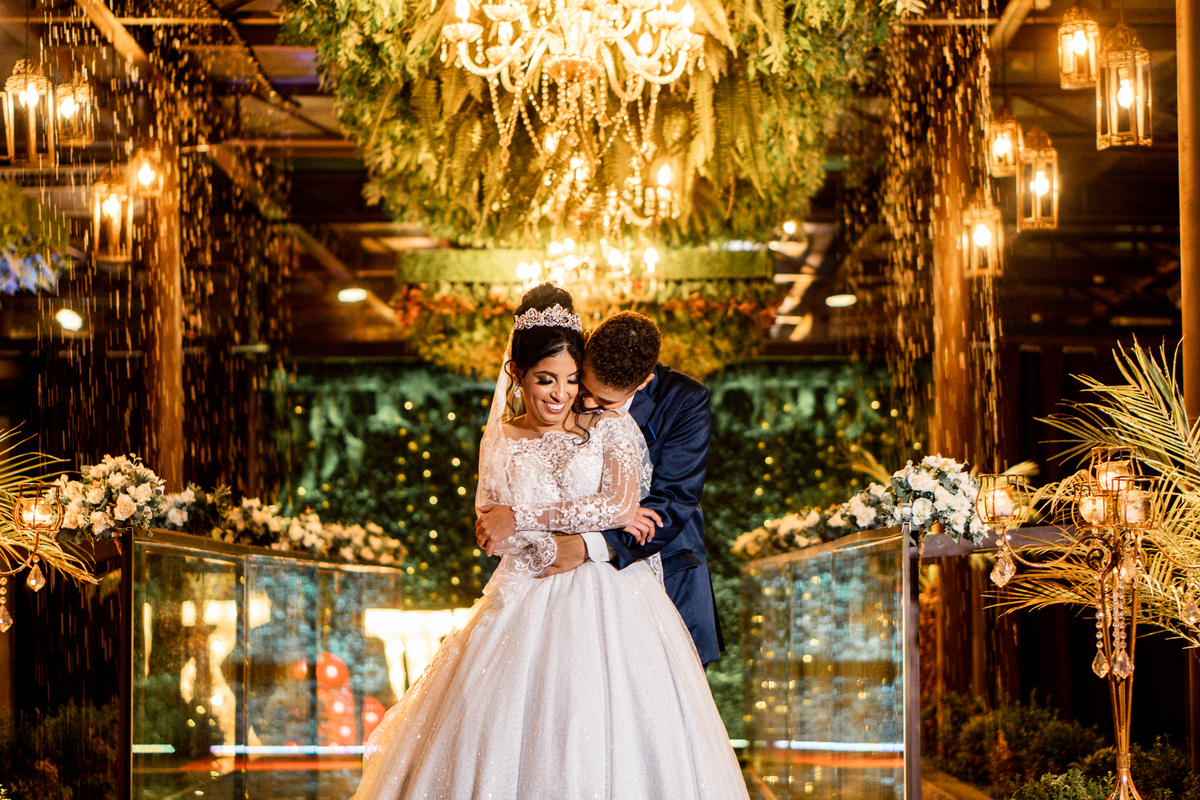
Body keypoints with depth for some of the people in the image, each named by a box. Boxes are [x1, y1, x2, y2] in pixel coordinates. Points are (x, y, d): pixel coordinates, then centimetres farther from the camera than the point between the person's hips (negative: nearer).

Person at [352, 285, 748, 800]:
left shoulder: (613, 429, 7)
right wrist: (608, 518, -7)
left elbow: (621, 505, -8)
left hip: (609, 606, -1)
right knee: (511, 735, -8)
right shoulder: (500, 444, 11)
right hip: (528, 613, 1)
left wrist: (524, 517, -8)